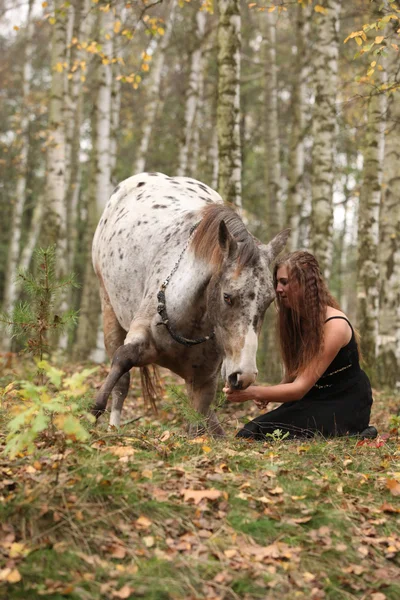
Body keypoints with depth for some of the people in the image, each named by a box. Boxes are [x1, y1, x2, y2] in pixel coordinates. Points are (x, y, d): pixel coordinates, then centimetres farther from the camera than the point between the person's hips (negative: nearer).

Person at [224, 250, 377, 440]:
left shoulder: (334, 325, -22)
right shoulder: (294, 319, 3)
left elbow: (301, 387, -25)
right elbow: (293, 375, 7)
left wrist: (252, 393, -35)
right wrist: (267, 394, -14)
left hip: (345, 407, -8)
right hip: (314, 400, 8)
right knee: (249, 433, -10)